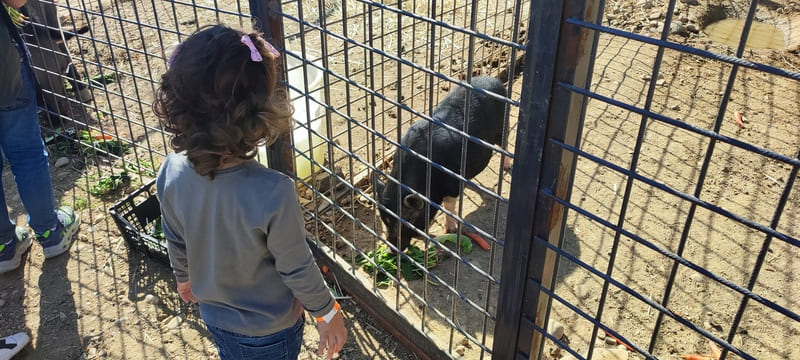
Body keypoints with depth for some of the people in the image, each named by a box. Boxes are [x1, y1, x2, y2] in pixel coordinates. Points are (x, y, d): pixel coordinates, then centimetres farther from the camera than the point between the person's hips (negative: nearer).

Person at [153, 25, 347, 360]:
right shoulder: (273, 193, -39)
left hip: (215, 315, 4)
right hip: (269, 328, -4)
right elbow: (296, 269, -24)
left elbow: (175, 242, -4)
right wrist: (328, 313, -6)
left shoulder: (171, 172, -23)